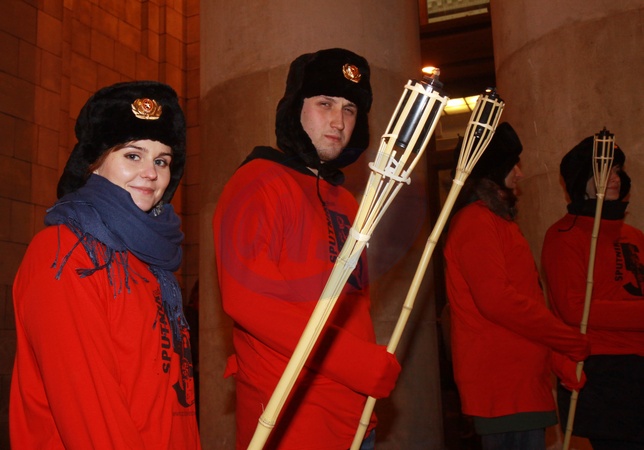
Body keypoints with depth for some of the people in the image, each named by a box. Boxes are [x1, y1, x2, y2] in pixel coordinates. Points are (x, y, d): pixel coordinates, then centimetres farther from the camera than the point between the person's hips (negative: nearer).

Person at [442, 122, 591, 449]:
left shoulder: (498, 222, 21)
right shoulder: (475, 221, -10)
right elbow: (495, 300, -20)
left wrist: (563, 362, 13)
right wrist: (573, 342, -11)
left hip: (521, 382, 10)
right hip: (504, 386, -10)